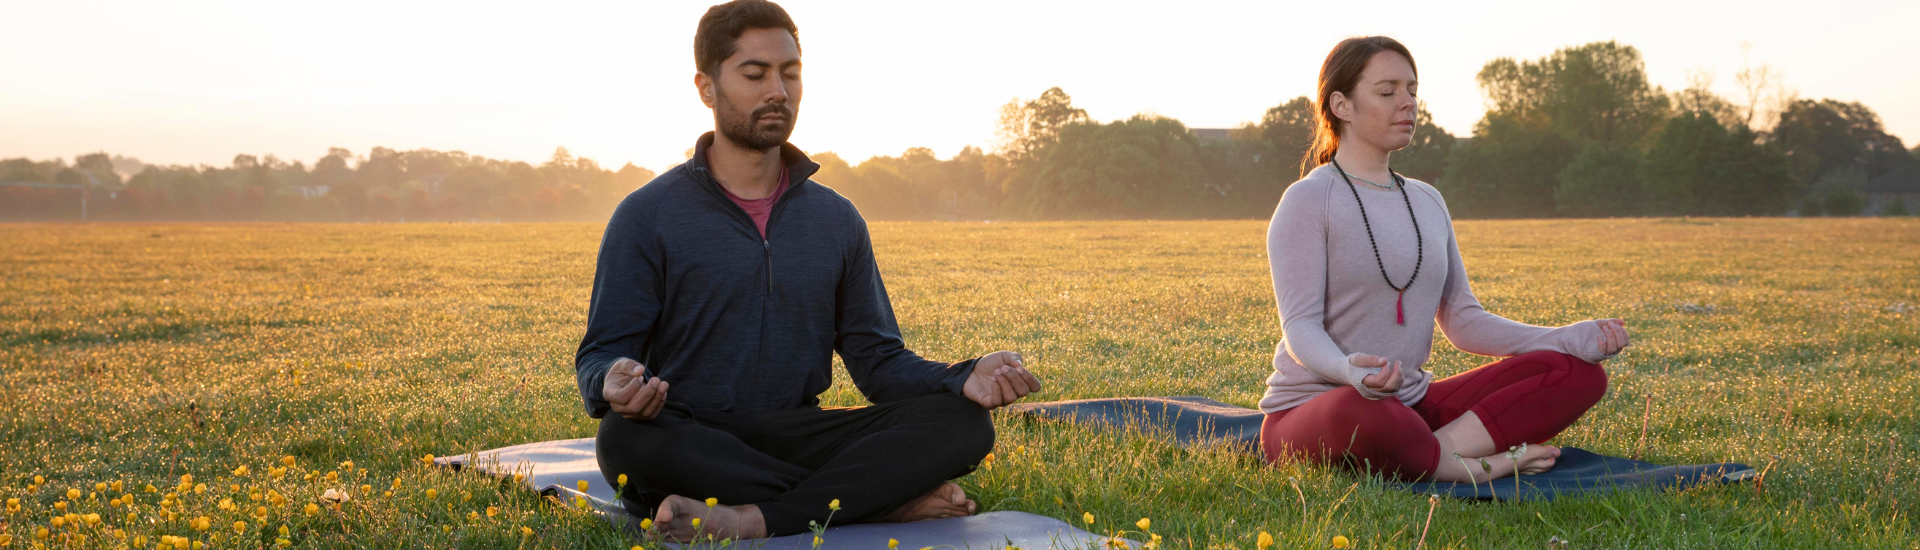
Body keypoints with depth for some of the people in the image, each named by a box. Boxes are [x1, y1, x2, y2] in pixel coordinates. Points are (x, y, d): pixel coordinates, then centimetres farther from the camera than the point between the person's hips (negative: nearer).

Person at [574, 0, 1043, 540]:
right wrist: (613, 384, -29)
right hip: (690, 448, -3)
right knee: (624, 436, -39)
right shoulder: (646, 217, 1)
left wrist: (964, 378, -10)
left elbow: (876, 358, 11)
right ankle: (890, 499, -28)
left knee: (963, 423, -19)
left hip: (795, 435, 3)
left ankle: (754, 519, -35)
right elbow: (601, 353, -2)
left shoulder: (837, 220, 13)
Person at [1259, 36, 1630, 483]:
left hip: (1409, 404, 7)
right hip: (1310, 413, -7)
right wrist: (1350, 370, -39)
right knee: (1360, 412, -44)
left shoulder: (1427, 202, 16)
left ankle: (1440, 449, -26)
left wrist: (1569, 338, -1)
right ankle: (1476, 469, -18)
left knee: (1578, 372, -8)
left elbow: (1462, 320, 14)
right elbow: (1300, 327, -15)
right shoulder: (1309, 201, -5)